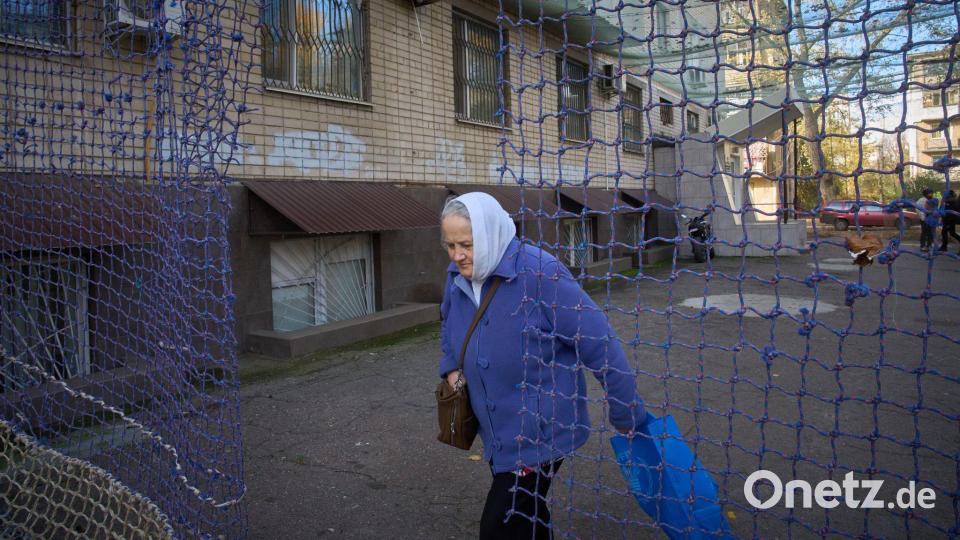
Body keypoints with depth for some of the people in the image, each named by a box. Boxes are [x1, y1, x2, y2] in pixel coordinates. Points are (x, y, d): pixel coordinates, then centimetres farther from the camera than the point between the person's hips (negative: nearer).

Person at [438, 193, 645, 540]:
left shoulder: (540, 273, -25)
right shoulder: (458, 277, -2)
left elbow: (598, 344, -20)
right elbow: (449, 326, 20)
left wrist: (627, 416, -13)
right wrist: (451, 368, 2)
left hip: (541, 431, -7)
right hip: (496, 431, 7)